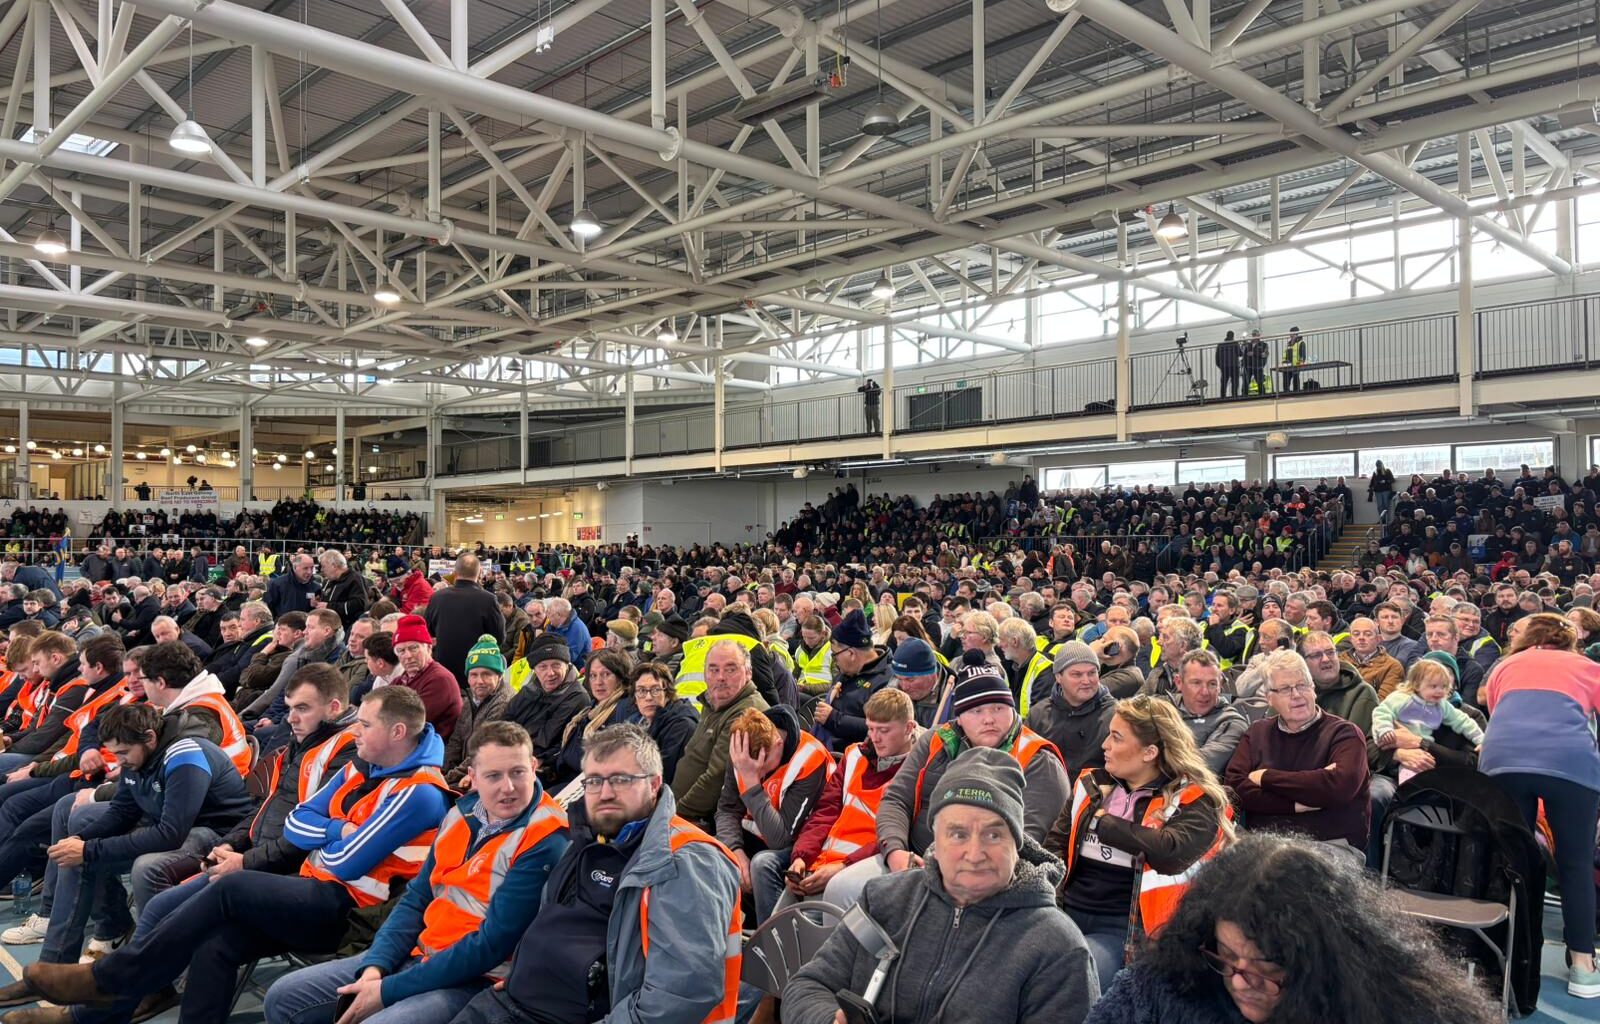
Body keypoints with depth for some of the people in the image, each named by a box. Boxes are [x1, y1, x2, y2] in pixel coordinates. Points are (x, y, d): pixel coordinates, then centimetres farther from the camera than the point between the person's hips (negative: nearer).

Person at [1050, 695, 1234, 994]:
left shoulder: (1191, 801, -2)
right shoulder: (1092, 785, 14)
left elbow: (1172, 852, -22)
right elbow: (1055, 845, 14)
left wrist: (1105, 822, -8)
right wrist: (1049, 904, -4)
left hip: (1123, 930, -4)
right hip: (1064, 913, 5)